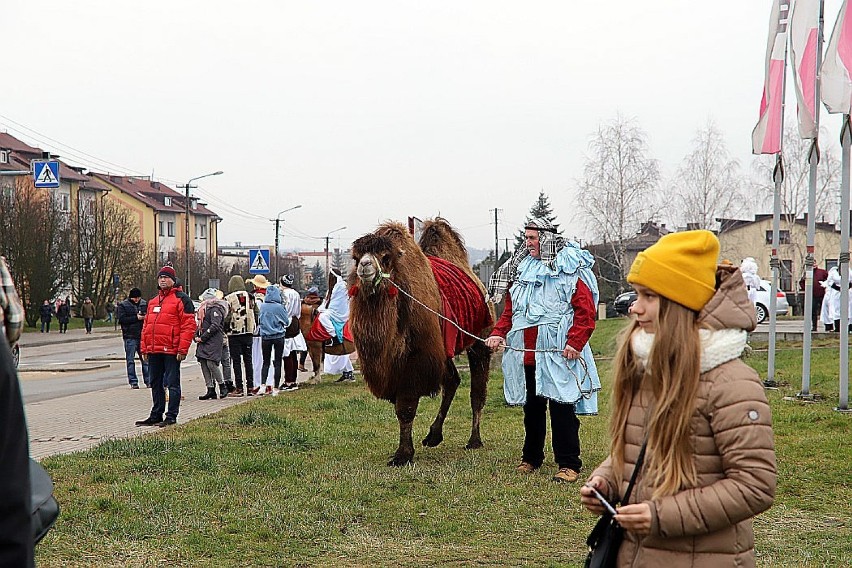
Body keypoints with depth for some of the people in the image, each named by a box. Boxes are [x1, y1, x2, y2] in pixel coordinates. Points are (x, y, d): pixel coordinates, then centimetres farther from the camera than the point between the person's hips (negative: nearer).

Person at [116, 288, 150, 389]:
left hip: (142, 336, 2)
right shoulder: (123, 305, 0)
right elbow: (121, 319, -10)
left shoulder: (144, 304, 10)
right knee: (130, 360, 1)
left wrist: (145, 317, -6)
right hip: (130, 337, -2)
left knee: (145, 359, 4)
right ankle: (133, 382, 7)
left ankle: (148, 381, 9)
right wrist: (136, 318, -15)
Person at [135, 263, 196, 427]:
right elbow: (146, 326, 21)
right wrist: (144, 348, 14)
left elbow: (188, 325, -11)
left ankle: (171, 417, 2)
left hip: (171, 351, -8)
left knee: (172, 383, -2)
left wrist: (182, 349, -16)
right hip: (154, 351, 8)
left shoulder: (181, 299, -5)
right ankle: (156, 415, 22)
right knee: (156, 384, 14)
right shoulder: (152, 301, 18)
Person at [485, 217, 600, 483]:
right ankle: (531, 457, 28)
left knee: (561, 406, -5)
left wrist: (574, 342, -18)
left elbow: (585, 310, -9)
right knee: (531, 405, 15)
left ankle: (568, 464, 1)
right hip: (525, 353, 6)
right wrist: (499, 333, 2)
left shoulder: (570, 269, -3)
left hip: (558, 353, -6)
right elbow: (510, 309, 19)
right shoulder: (521, 269, 15)